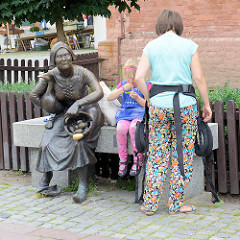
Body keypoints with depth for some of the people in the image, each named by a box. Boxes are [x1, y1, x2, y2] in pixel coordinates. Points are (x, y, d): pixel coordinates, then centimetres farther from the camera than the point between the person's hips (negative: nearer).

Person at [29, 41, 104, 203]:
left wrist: (78, 104, -41)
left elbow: (99, 92, -32)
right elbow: (34, 95, 3)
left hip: (85, 112, -3)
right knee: (49, 143, -22)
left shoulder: (82, 73, -19)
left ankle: (83, 185, -26)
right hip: (63, 115, 3)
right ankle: (46, 179, -7)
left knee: (79, 140, -32)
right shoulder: (51, 76, -10)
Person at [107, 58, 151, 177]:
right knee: (121, 128, -32)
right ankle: (123, 161, -19)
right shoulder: (123, 84, 16)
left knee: (133, 127, -37)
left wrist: (137, 98, -16)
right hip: (124, 115, 3)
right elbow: (109, 98, 6)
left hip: (140, 115, -3)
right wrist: (123, 89, -7)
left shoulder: (146, 85, 6)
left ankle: (138, 161, -25)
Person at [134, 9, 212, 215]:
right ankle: (176, 203, 11)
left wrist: (149, 99, 11)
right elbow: (199, 78, -5)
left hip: (159, 105, 2)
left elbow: (139, 78, -3)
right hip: (185, 104, -2)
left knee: (157, 155, 9)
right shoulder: (189, 46, -1)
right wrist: (207, 104, 4)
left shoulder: (151, 47, 4)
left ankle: (150, 203, 10)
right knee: (182, 155, 8)